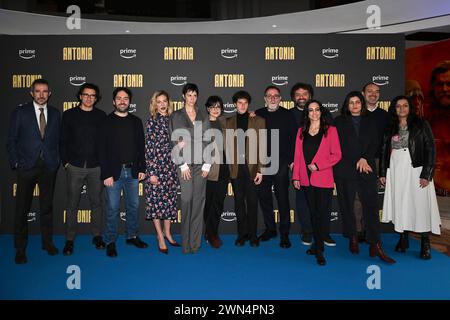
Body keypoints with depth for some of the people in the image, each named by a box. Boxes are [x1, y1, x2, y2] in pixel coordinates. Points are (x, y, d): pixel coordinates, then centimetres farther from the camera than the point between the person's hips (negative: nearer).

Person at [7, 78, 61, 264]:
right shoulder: (20, 112, 1)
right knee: (22, 209, 5)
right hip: (27, 167, -2)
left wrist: (58, 160, 0)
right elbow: (11, 140, 1)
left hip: (49, 167, 2)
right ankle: (20, 249, 17)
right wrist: (15, 163, -5)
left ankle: (47, 242, 25)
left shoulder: (55, 114, 7)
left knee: (47, 206, 11)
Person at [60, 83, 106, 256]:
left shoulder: (101, 115, 5)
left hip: (96, 167, 1)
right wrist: (65, 161, -1)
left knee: (96, 202, 8)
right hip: (75, 167, 0)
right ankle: (69, 240, 15)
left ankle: (97, 236, 21)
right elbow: (63, 140, 5)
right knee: (72, 204, 5)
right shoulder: (69, 114, 4)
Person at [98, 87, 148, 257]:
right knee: (112, 208, 3)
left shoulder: (136, 121, 9)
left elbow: (141, 147, 10)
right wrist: (106, 174, -11)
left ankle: (132, 236, 27)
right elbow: (102, 150, -5)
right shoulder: (106, 122, -1)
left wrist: (142, 168, 3)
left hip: (132, 171, 4)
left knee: (133, 205, 12)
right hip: (114, 172, -3)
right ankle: (110, 242, 16)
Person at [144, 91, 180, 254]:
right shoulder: (151, 121, -5)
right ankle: (160, 237, 13)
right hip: (156, 166, -5)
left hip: (170, 166, 5)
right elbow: (148, 148, -10)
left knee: (170, 199, 9)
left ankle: (167, 233, 24)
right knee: (156, 200, 2)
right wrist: (151, 172, -13)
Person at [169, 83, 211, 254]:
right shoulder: (176, 116, 5)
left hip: (201, 163, 2)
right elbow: (175, 141, -1)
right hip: (185, 163, -2)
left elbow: (207, 141, 8)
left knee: (199, 200, 3)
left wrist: (207, 164, 0)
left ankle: (196, 242, 12)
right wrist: (182, 165, -8)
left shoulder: (203, 116, 12)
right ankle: (186, 242, 6)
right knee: (186, 200, -6)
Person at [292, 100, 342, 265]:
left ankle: (319, 249, 7)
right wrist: (296, 176, 3)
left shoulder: (330, 130, 2)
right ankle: (317, 244, 24)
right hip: (306, 179, 3)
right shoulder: (302, 131, 12)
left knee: (323, 213, -2)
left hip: (323, 178, -3)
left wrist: (317, 165, -13)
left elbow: (337, 155, -3)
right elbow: (297, 155, 9)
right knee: (313, 213, 12)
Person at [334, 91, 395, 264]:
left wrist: (365, 159, -10)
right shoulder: (339, 122, 8)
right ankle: (352, 239, 19)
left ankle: (375, 245, -5)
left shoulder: (370, 122, 15)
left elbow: (375, 144, 8)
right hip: (345, 170, -1)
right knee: (347, 205, 4)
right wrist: (357, 163, -6)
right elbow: (338, 146, 0)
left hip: (367, 169, 1)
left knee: (371, 205, -6)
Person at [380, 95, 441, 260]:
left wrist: (426, 174, -11)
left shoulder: (421, 124, 1)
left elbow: (430, 149, -4)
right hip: (395, 171, 3)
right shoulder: (390, 128, 10)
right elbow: (385, 151, 12)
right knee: (400, 204, 6)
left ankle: (425, 244, 6)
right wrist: (383, 172, 7)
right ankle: (403, 239, 16)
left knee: (420, 204, -3)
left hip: (416, 170, -3)